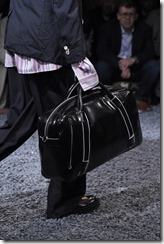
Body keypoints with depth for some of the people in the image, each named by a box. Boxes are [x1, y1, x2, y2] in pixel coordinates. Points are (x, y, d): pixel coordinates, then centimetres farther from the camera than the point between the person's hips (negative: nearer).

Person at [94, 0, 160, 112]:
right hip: (115, 68, -1)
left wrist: (133, 60, -30)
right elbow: (101, 51, -16)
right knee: (101, 66, -32)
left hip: (135, 69, 2)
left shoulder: (144, 29, 0)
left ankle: (141, 98, -11)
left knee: (154, 66, -25)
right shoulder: (108, 28, -5)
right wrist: (120, 64, -31)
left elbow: (150, 52, -9)